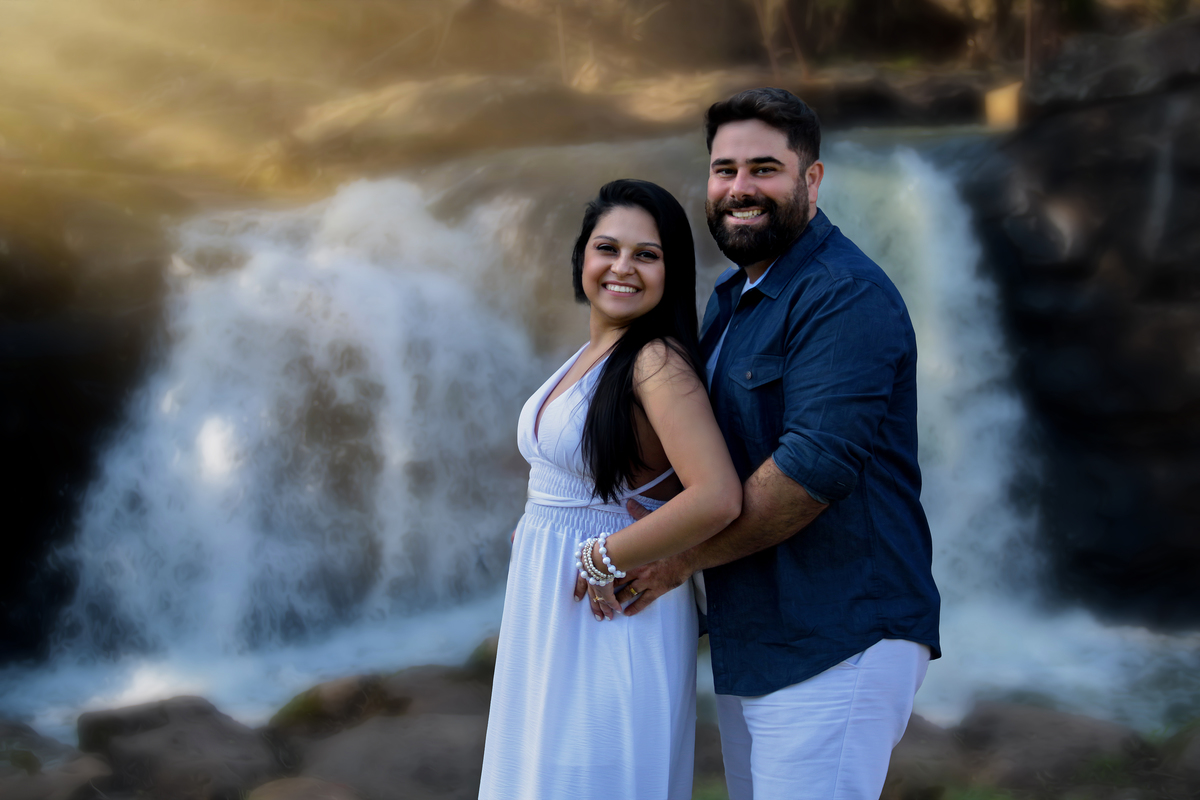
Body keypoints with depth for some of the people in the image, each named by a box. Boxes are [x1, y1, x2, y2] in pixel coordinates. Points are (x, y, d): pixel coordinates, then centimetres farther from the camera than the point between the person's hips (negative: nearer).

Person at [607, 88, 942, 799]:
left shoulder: (845, 296, -16)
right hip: (751, 638, 10)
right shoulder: (732, 296, 16)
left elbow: (817, 466, -24)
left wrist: (684, 557, -15)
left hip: (837, 645, -9)